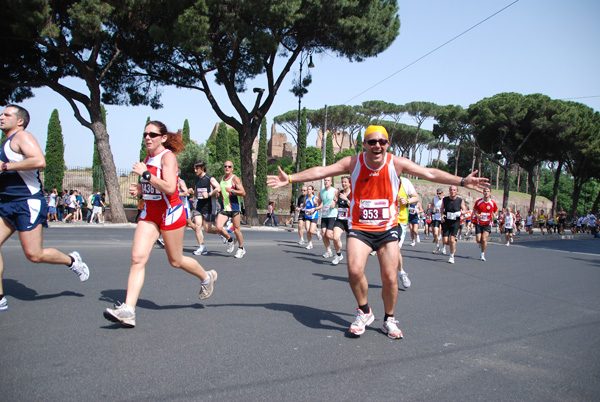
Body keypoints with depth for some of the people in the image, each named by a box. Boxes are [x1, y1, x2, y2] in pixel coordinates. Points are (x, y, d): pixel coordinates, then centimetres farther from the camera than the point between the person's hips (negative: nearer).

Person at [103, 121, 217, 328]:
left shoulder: (168, 156, -14)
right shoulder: (147, 158, 10)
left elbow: (169, 188, -27)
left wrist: (145, 173, -25)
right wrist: (138, 190, 4)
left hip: (170, 213, -7)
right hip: (149, 214, 7)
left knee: (175, 261, 8)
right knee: (137, 258, -9)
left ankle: (206, 277, 37)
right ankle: (128, 310, -12)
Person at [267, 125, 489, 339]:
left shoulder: (396, 163, -6)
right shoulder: (353, 162, -6)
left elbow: (430, 173, -4)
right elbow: (321, 171, -7)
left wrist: (462, 181, -9)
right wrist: (290, 178, -13)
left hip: (387, 228, 1)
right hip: (359, 228, -1)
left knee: (390, 277, -2)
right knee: (354, 270, -20)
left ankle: (389, 320, 24)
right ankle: (364, 312, 8)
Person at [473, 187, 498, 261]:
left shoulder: (492, 203, -5)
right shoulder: (478, 202, -4)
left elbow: (495, 211, 11)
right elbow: (474, 210, 8)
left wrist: (494, 215, -12)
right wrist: (477, 215, -14)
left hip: (487, 224, -1)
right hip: (479, 223, 1)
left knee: (484, 239, -13)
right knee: (478, 240, -1)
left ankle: (482, 254, 5)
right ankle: (481, 243, 38)